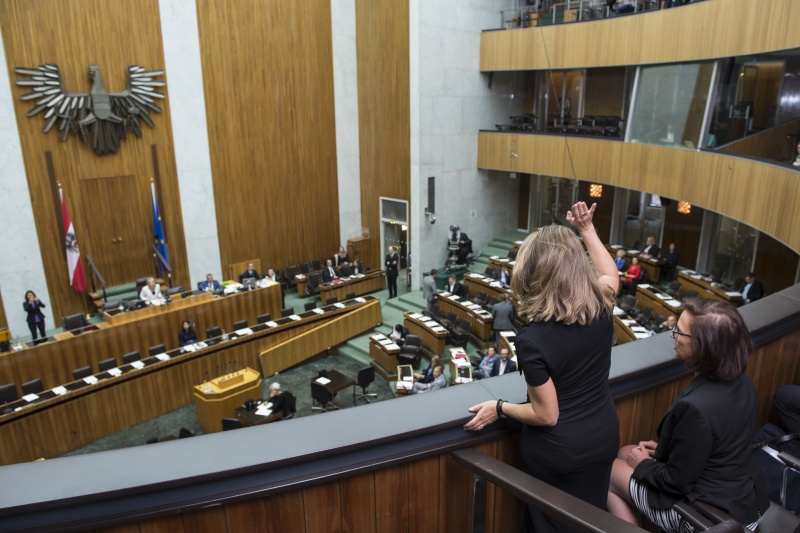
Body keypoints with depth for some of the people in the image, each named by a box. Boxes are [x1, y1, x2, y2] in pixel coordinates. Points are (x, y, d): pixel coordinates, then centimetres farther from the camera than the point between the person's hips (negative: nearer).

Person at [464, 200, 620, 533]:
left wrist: (499, 408, -7)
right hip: (604, 435, 5)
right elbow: (610, 273, 10)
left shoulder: (532, 339, -31)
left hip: (558, 449, -5)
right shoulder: (601, 306, -16)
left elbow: (546, 415, -21)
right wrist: (587, 230, 15)